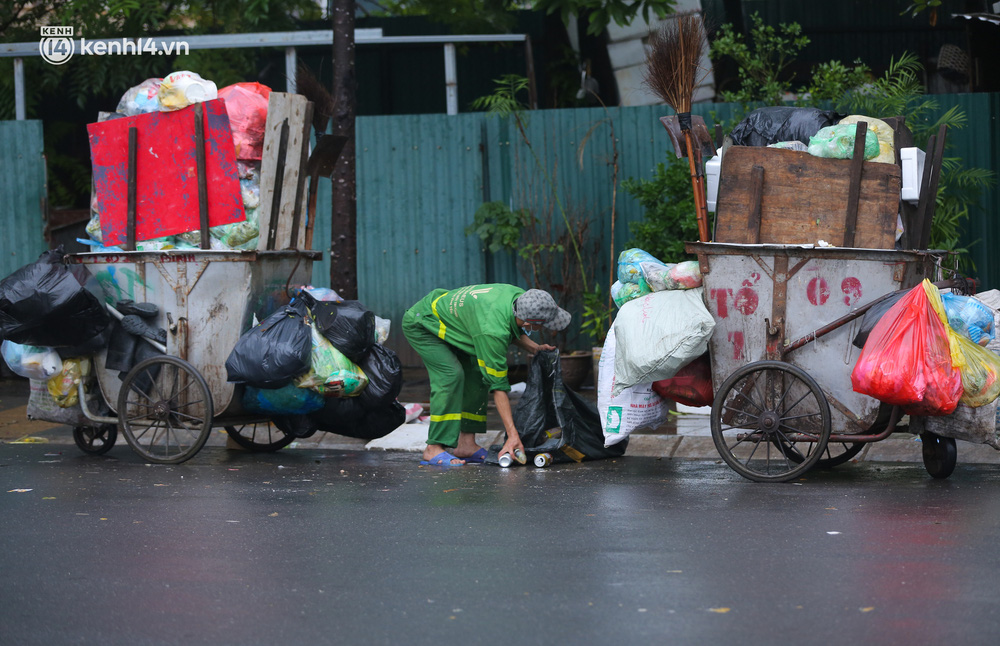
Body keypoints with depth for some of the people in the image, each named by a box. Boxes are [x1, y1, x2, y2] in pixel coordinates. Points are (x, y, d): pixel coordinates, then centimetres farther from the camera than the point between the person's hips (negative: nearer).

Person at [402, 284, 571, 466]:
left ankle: (466, 444, 0)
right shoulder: (492, 331, -40)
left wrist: (533, 347, -7)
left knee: (477, 375, -1)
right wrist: (513, 435, -34)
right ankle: (433, 449, -22)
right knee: (451, 375, -25)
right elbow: (498, 385, -34)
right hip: (419, 325, -9)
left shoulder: (519, 295, -17)